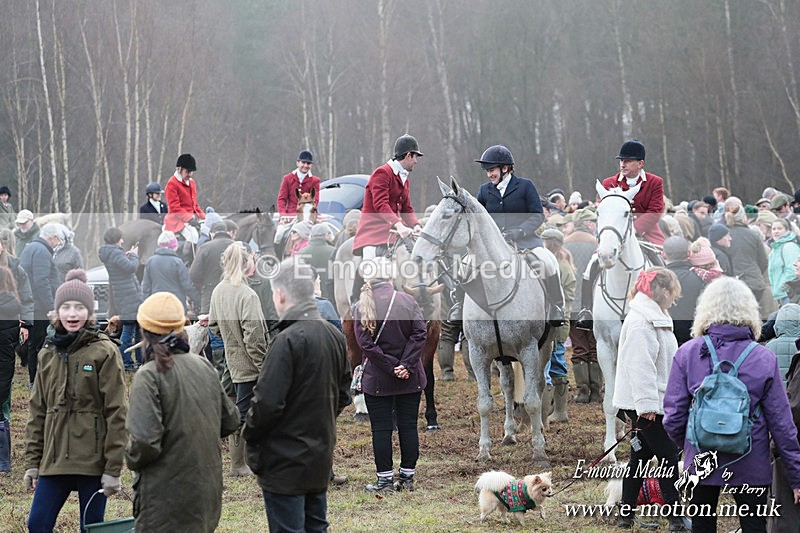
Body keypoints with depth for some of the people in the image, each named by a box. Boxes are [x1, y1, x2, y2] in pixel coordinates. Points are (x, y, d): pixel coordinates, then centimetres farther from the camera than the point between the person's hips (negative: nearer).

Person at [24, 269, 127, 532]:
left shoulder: (104, 352, -5)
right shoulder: (48, 354, 11)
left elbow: (116, 413, -8)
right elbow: (37, 412, 14)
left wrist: (113, 469, -11)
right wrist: (32, 462, 9)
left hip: (93, 462, -5)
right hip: (54, 460, 5)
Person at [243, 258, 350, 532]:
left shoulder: (288, 340, -20)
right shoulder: (334, 336, 6)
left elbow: (267, 403, -22)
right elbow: (342, 395, 15)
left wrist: (250, 435, -5)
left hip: (285, 461, -8)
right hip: (321, 458, 8)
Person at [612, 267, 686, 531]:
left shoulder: (655, 317, 18)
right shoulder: (641, 320, -17)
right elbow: (640, 365, -23)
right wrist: (647, 404, -26)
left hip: (653, 401, 10)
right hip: (645, 403, -10)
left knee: (640, 456, 12)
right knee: (668, 455, -8)